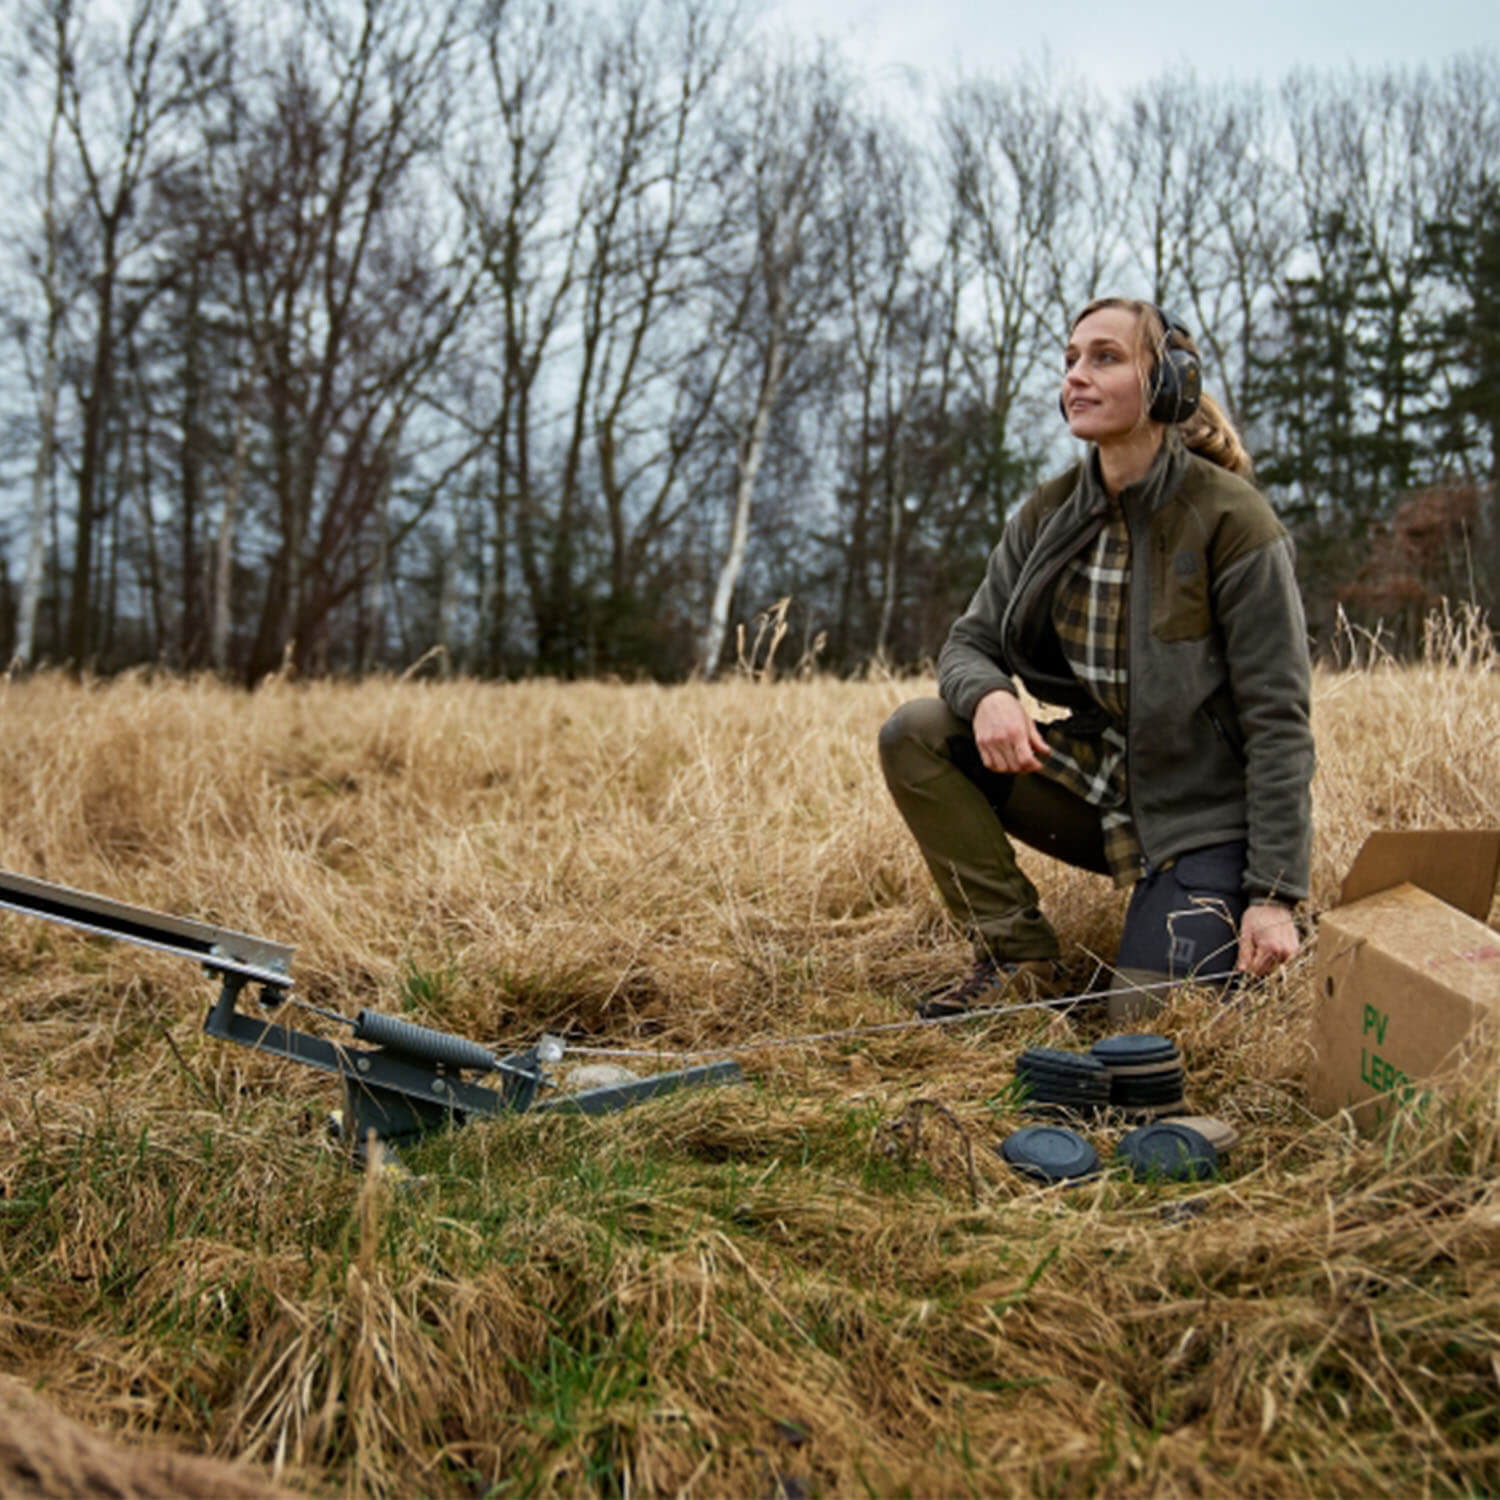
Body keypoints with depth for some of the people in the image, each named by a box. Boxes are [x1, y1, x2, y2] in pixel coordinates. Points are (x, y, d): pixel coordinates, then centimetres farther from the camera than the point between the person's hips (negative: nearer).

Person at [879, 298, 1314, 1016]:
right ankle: (1017, 955, -4)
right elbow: (970, 642, 3)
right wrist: (988, 695, -24)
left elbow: (1278, 720, -15)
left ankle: (1216, 924, 14)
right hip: (1095, 784, 5)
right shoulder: (1047, 517, 0)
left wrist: (1274, 894, -20)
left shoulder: (1232, 519, -16)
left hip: (1200, 813, -5)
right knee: (913, 734, -13)